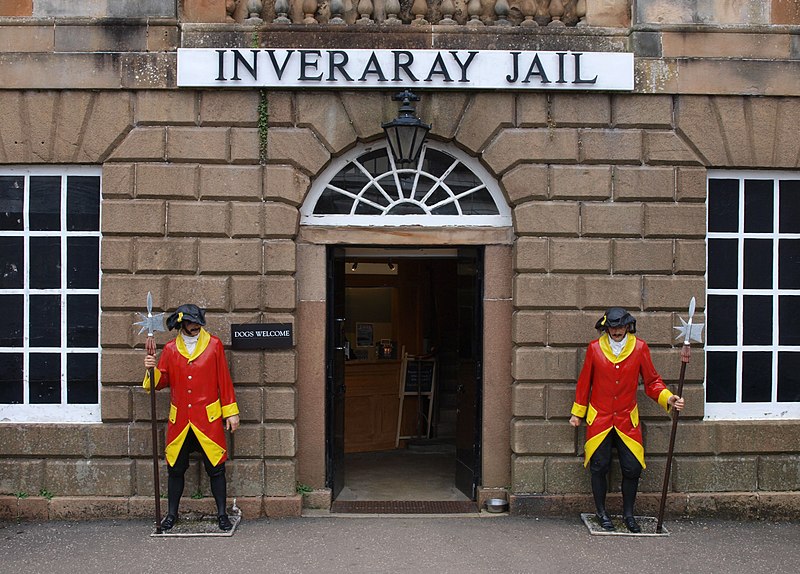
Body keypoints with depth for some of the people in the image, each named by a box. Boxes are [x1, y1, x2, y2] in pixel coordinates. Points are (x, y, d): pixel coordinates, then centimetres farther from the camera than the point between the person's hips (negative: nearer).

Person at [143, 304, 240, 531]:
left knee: (215, 468, 2)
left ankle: (222, 514, 14)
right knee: (175, 468, 9)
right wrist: (152, 370, -13)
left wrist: (231, 412, 1)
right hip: (179, 420, 2)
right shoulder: (170, 349, 6)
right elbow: (162, 380, 8)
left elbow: (224, 380, 2)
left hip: (208, 418, -2)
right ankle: (171, 514, 23)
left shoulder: (214, 344, 1)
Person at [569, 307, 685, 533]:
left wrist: (668, 399, -11)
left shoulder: (639, 348, 0)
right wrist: (577, 412, 11)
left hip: (627, 420, 1)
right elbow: (584, 382, 7)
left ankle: (628, 514, 19)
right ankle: (601, 513, 21)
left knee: (632, 468, 0)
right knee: (599, 467, 4)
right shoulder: (594, 348, -1)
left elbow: (652, 381, 6)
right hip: (599, 419, -1)